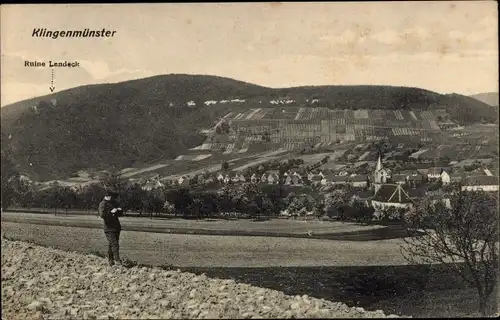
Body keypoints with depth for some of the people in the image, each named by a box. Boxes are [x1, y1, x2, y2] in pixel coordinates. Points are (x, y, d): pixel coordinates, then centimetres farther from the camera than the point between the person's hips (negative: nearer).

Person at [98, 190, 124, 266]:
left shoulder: (115, 202, 17)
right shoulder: (103, 204, -5)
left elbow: (121, 214, 22)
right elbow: (102, 214, -20)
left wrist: (119, 210, 1)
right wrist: (111, 212, -24)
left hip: (116, 227, 7)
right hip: (109, 228, -7)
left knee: (111, 244, 11)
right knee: (114, 244, -15)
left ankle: (111, 261, 17)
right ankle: (117, 260, -19)